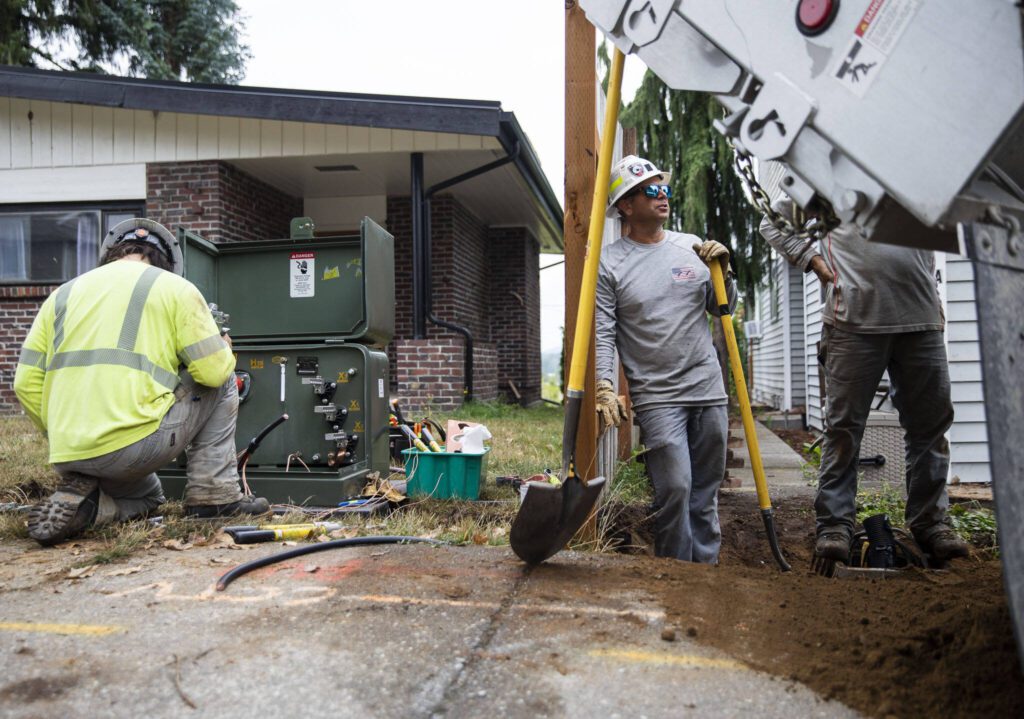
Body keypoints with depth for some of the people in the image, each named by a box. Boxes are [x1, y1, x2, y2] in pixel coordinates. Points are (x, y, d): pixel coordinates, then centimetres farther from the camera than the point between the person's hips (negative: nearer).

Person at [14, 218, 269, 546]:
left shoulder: (62, 294, 17)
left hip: (68, 457, 6)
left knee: (148, 495, 35)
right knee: (222, 382, 17)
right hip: (135, 446, -6)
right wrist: (225, 352, 19)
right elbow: (212, 371, -4)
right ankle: (214, 494, 12)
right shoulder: (175, 288, 2)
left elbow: (27, 384, 12)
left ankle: (78, 502, 4)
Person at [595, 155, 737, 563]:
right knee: (675, 489, -11)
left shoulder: (693, 247, 10)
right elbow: (603, 333, -6)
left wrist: (722, 273, 1)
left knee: (706, 494, 11)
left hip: (709, 390, 4)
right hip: (656, 396, -4)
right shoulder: (610, 263, -2)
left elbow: (723, 310, 18)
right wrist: (604, 387, -17)